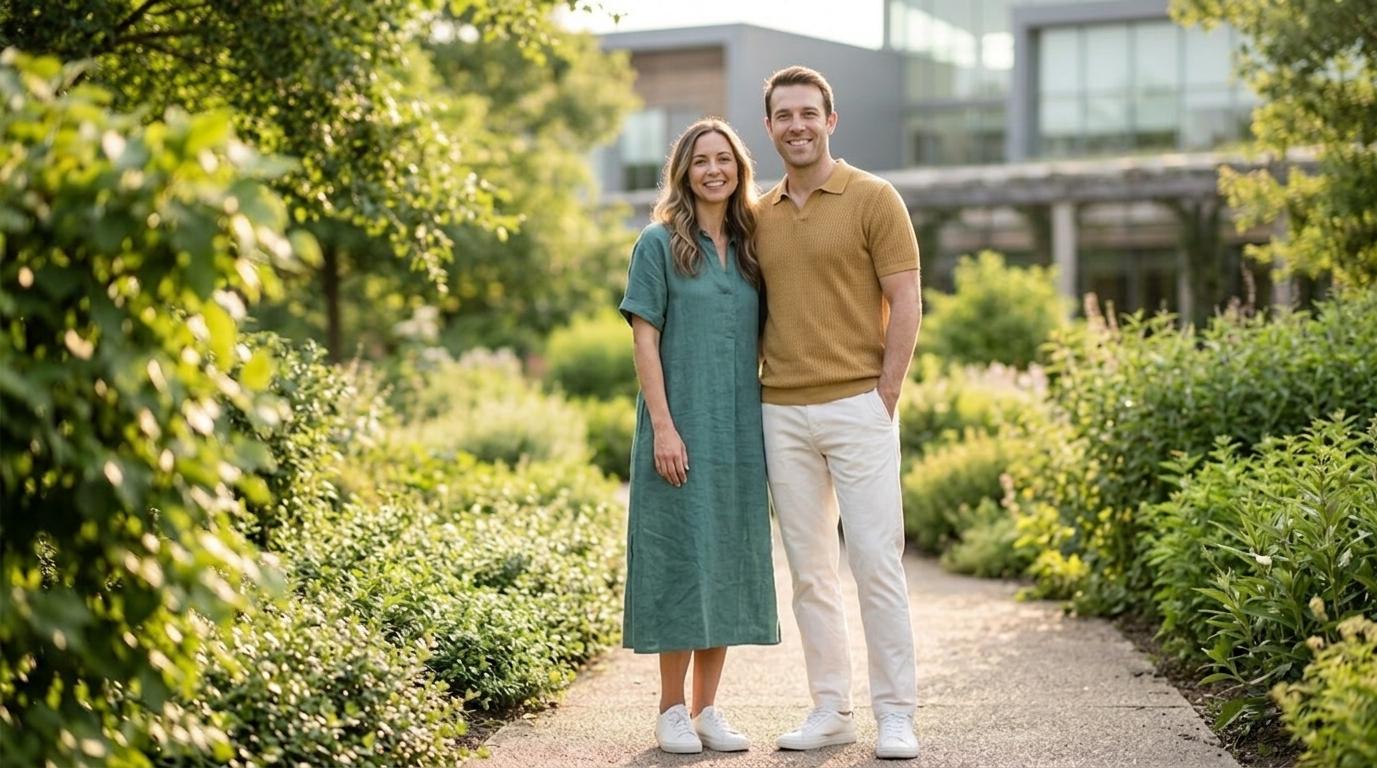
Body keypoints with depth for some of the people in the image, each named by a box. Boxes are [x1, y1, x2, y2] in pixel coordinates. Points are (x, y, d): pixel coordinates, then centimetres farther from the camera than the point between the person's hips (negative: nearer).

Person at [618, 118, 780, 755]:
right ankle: (672, 711, 8)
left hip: (740, 433, 5)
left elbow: (758, 343, 14)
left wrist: (768, 427, 8)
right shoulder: (660, 245, -1)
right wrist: (662, 426, -14)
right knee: (681, 558, -2)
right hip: (681, 430, -5)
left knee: (728, 563, 7)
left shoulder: (749, 248, 12)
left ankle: (708, 708, 16)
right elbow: (645, 340, -6)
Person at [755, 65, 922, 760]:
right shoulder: (760, 215, 13)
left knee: (876, 561, -5)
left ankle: (895, 715, 2)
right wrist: (753, 396, 7)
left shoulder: (874, 199, -2)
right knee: (808, 568, 8)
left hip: (856, 407, -5)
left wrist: (883, 400, -10)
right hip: (782, 414, 5)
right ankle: (830, 709, 16)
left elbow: (905, 304, -5)